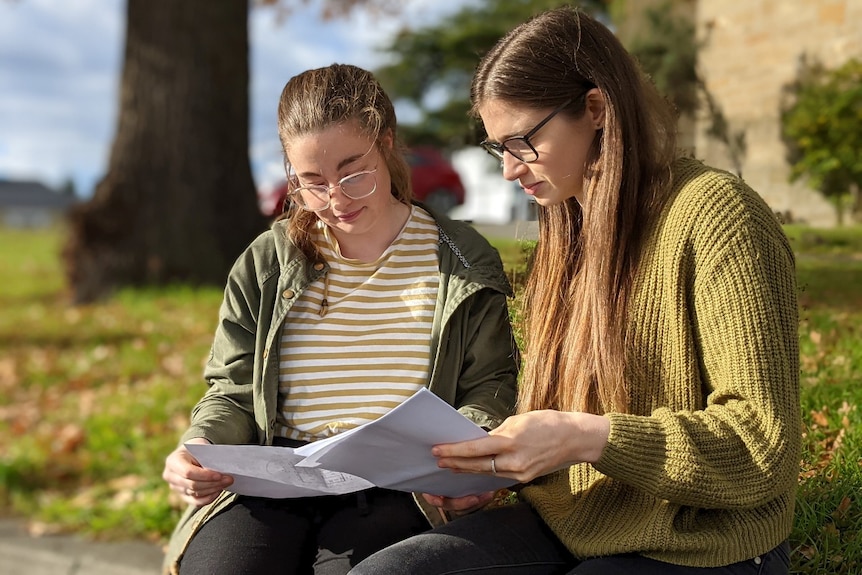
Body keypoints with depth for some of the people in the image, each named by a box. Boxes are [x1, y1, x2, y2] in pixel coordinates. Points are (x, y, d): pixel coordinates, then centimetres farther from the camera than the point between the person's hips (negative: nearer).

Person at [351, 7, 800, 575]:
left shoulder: (715, 215, -14)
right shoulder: (570, 233, 12)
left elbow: (763, 448, -19)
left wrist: (587, 438, -27)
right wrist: (490, 463, -2)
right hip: (566, 524, 7)